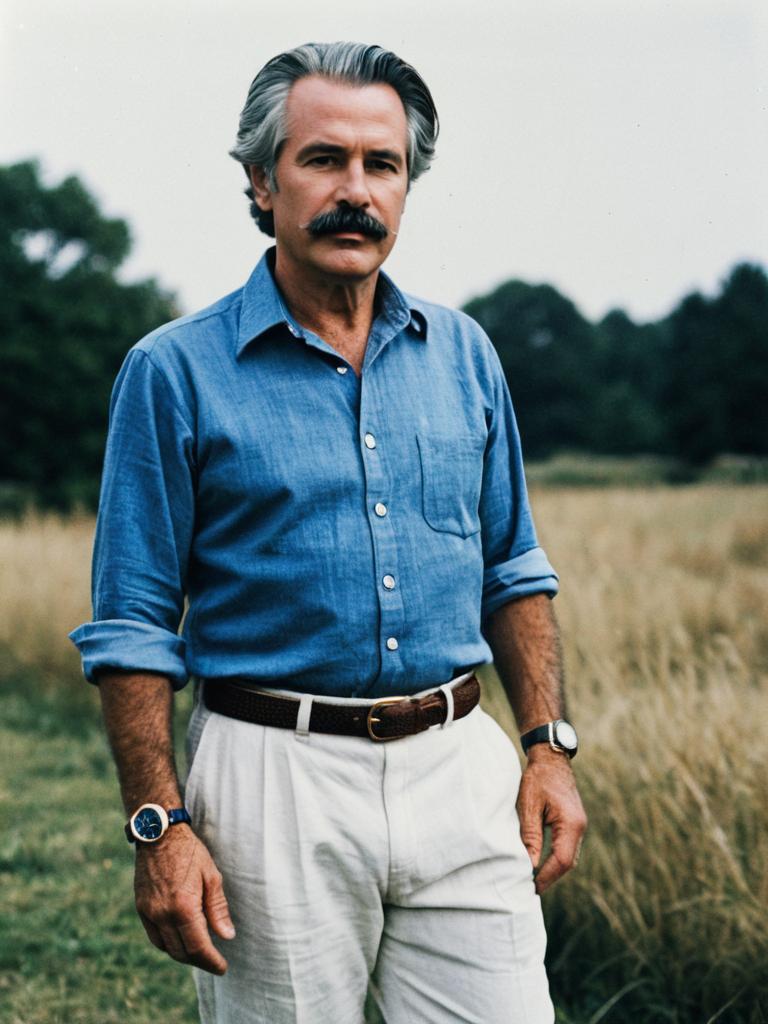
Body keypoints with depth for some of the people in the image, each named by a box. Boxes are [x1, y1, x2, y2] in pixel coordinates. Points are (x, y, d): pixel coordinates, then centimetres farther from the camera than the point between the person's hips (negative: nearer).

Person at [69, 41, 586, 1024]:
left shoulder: (462, 353, 9)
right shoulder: (176, 371, -3)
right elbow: (131, 626, -4)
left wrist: (548, 746, 6)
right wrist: (159, 826, -10)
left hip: (461, 768, 3)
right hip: (276, 777, -3)